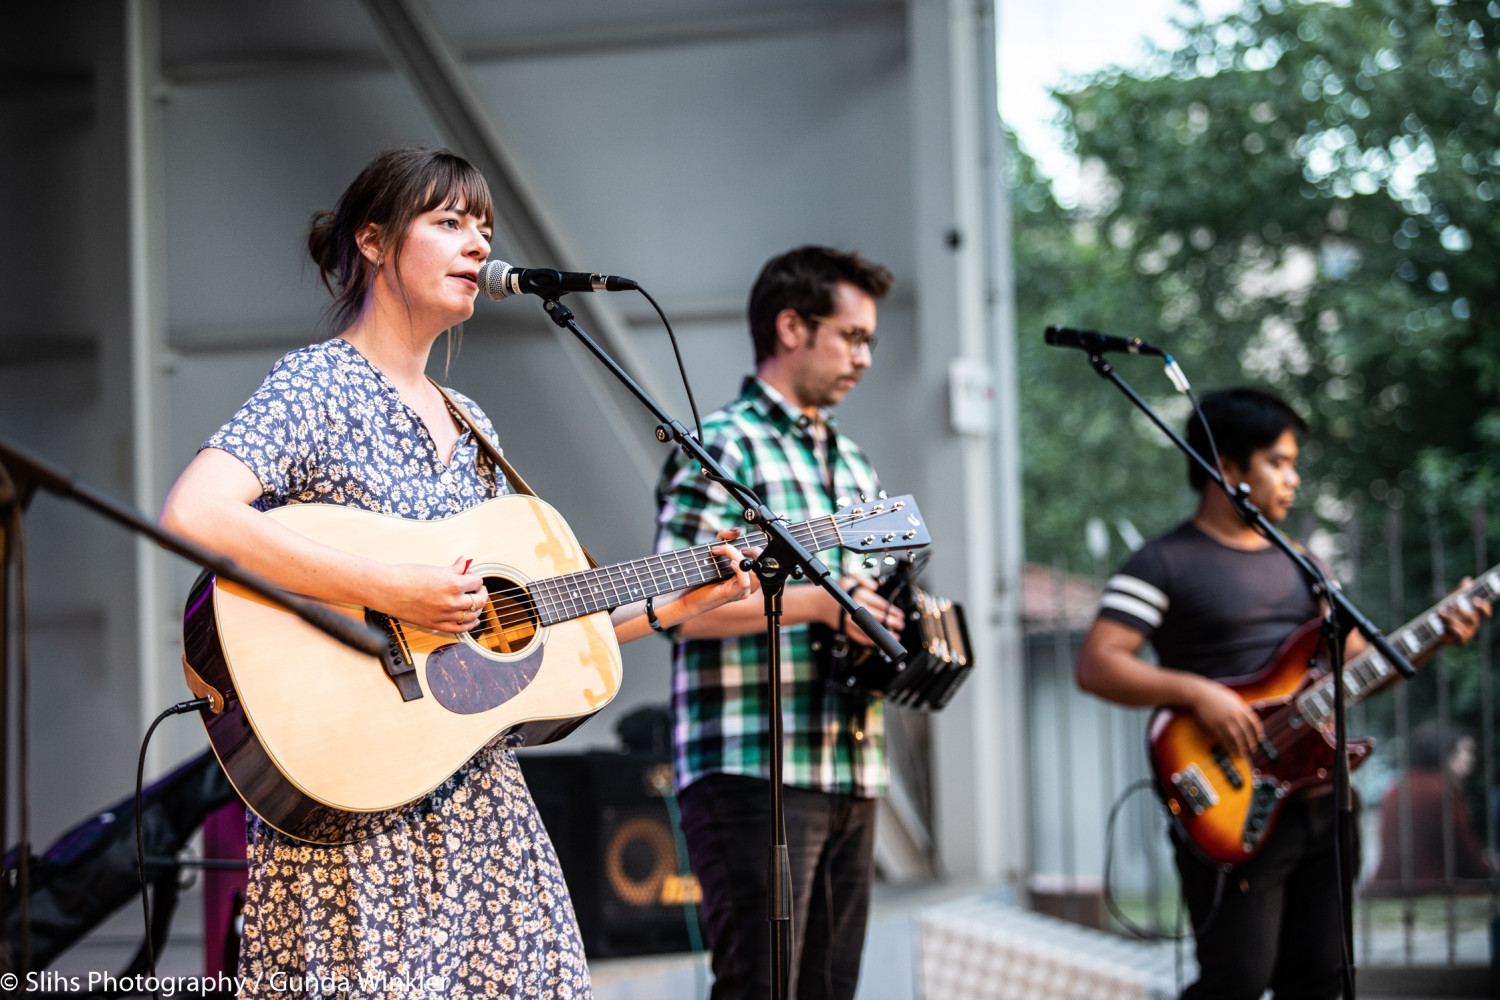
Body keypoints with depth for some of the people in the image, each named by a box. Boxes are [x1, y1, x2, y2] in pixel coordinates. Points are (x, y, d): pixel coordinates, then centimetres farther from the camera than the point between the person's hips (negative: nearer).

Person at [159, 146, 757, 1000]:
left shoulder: (469, 428, 17)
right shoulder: (321, 385, -7)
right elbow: (192, 515, -25)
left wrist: (672, 608, 12)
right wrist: (393, 593, -25)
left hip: (477, 794, 8)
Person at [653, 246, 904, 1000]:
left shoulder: (852, 464, 21)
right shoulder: (721, 448, -5)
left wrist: (897, 629, 7)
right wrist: (815, 601, -20)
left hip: (850, 774, 8)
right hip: (753, 774, -8)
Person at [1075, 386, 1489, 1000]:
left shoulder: (1297, 563, 19)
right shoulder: (1165, 564, -4)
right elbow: (1096, 666, -13)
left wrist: (1435, 636, 6)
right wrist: (1197, 692, -23)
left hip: (1319, 802, 7)